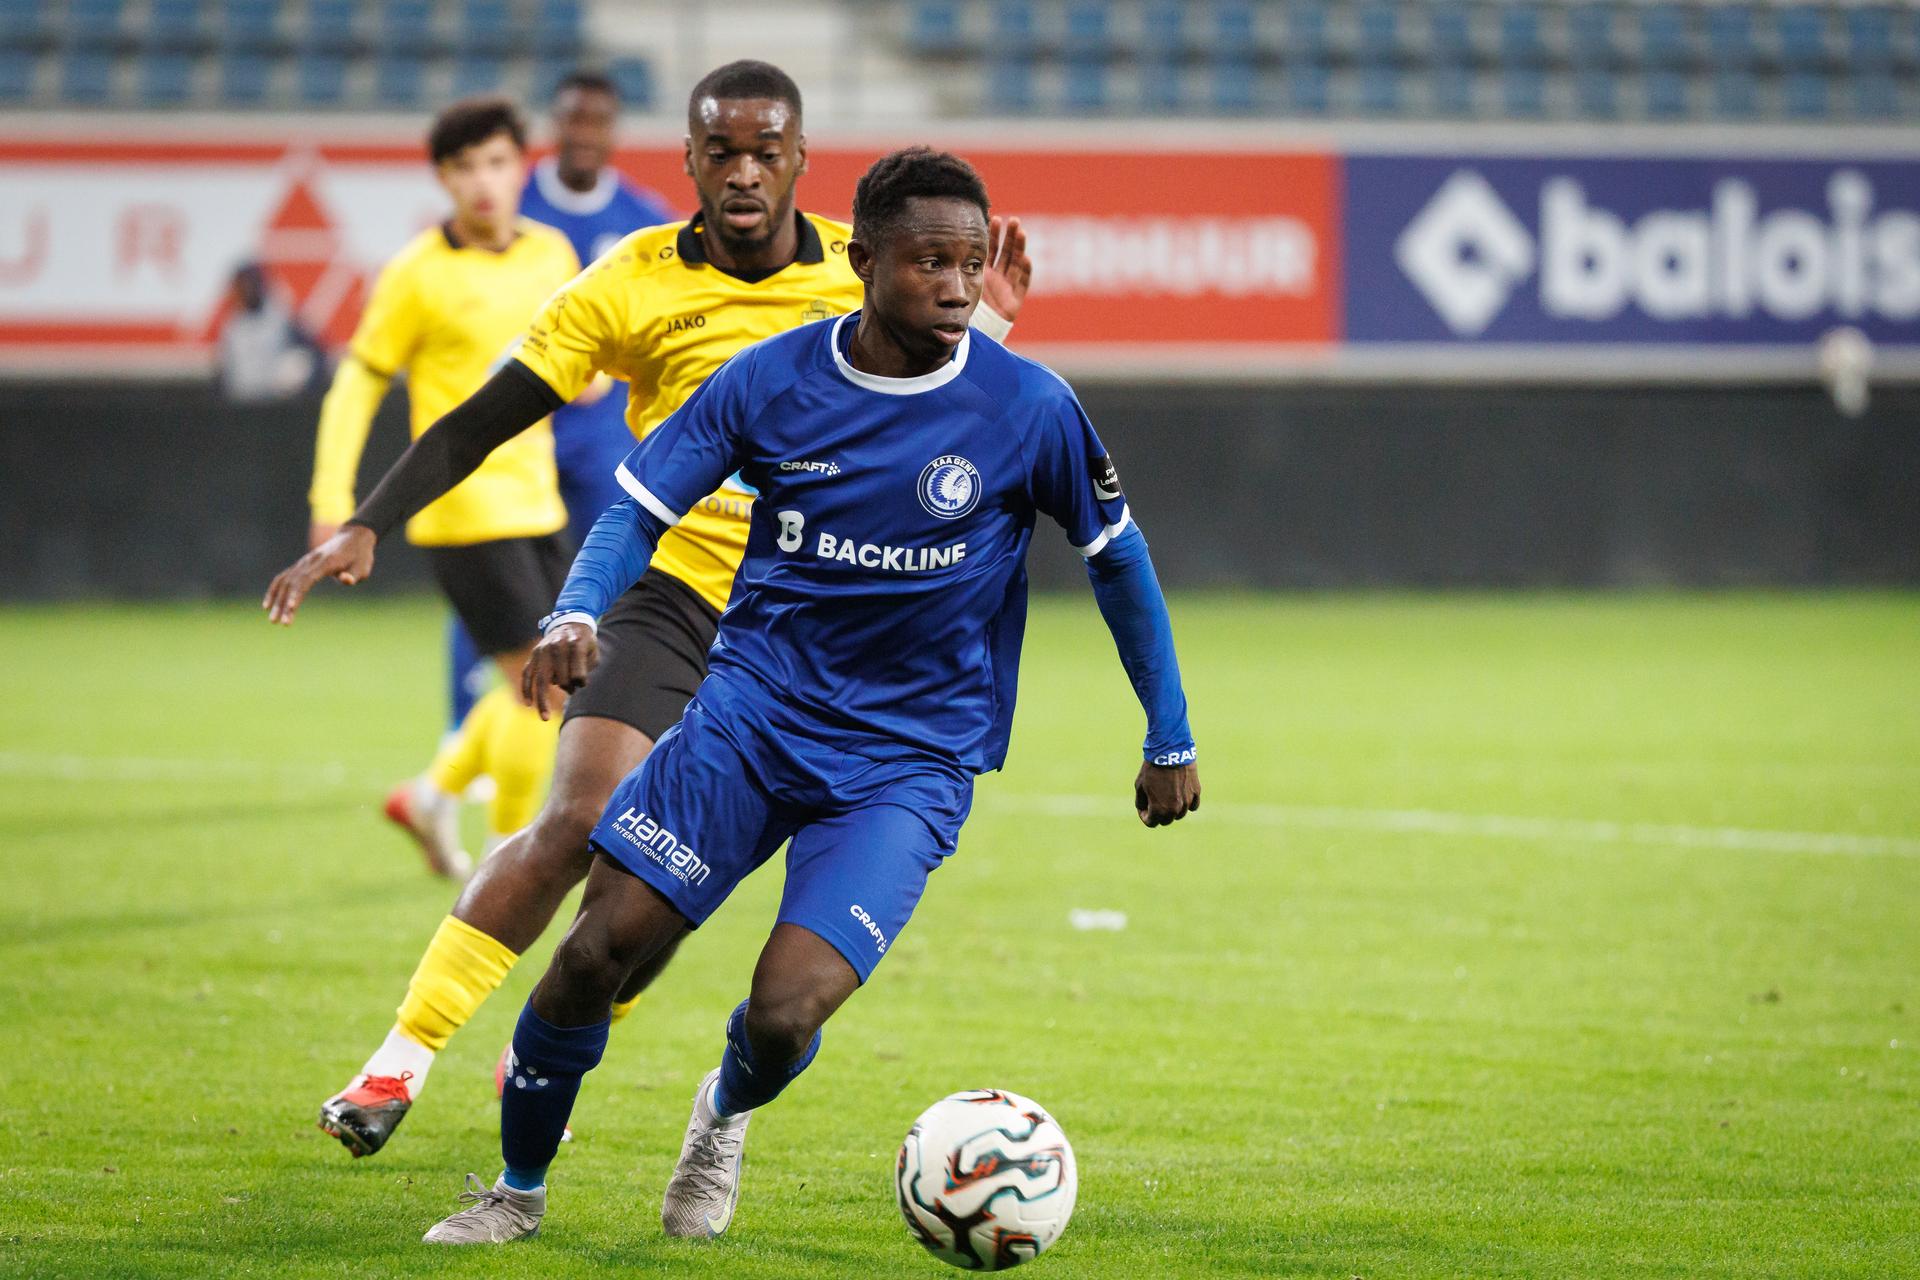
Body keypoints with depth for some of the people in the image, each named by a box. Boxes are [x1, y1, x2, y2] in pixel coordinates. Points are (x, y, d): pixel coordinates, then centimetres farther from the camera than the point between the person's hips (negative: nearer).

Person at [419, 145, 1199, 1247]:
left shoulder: (1029, 408, -9)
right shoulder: (771, 380, -5)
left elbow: (1117, 555, 4)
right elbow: (642, 506, 0)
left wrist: (1172, 740, 10)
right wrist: (576, 615, -21)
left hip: (910, 761, -2)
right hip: (753, 711, 2)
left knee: (784, 1015, -18)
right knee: (597, 948, -10)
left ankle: (726, 1117, 21)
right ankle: (518, 1193, 16)